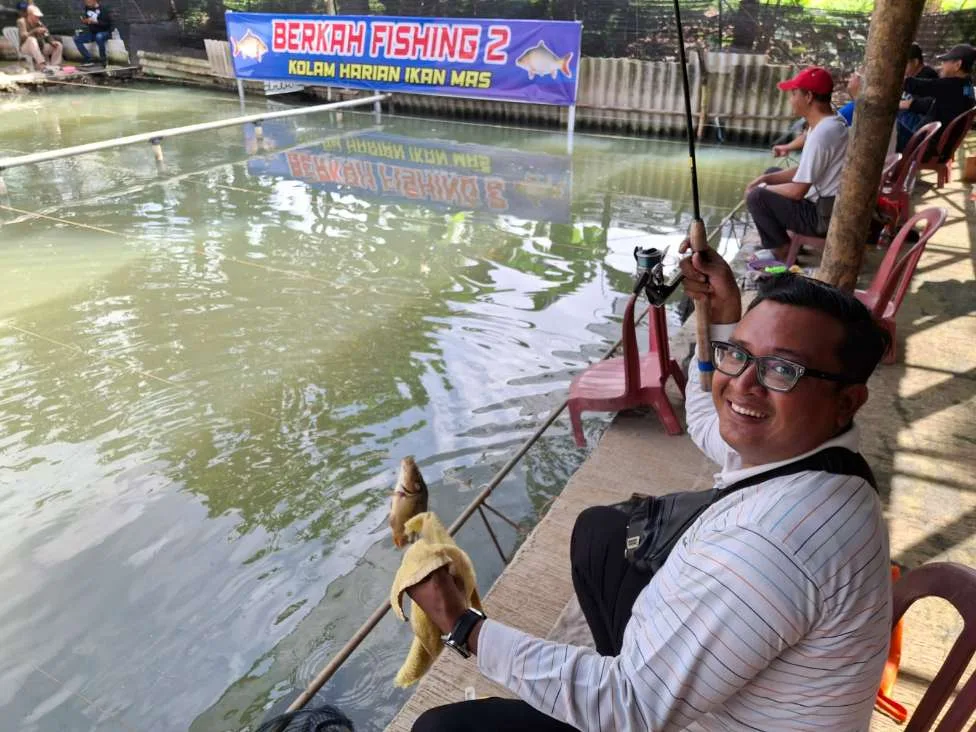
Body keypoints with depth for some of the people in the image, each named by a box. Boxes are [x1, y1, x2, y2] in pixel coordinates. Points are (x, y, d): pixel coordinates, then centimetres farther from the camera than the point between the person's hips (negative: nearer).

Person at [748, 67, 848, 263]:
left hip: (825, 216, -10)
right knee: (772, 174, 20)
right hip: (829, 207, 10)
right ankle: (778, 244, 21)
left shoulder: (822, 133, -25)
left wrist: (762, 189, -6)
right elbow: (803, 172, 14)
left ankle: (784, 253, 2)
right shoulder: (830, 125, 7)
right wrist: (765, 180, 5)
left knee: (755, 197, -14)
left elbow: (798, 191, -23)